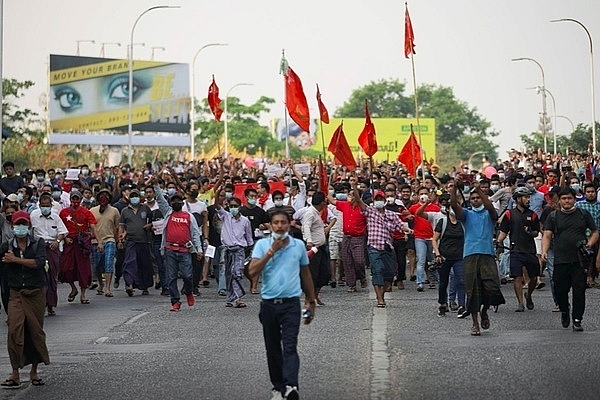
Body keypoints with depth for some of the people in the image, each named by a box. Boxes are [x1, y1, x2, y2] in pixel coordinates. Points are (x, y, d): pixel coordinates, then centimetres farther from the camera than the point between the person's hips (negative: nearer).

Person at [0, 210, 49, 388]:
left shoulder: (38, 243, 1)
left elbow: (39, 262, -16)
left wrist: (15, 259, -17)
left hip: (36, 293, 0)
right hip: (16, 294, 0)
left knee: (36, 331, 6)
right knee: (14, 331, -12)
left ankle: (34, 371, 20)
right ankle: (15, 374, -9)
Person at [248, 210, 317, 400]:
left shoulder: (299, 245, 6)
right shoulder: (262, 245, 2)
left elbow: (306, 274, 16)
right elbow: (252, 271, -11)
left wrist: (311, 301, 17)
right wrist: (271, 251, -13)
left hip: (291, 304, -1)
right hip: (269, 303, 1)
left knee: (290, 348, -13)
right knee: (273, 349, 9)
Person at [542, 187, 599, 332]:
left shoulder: (583, 214, 9)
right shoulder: (553, 216, 8)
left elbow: (595, 232, 14)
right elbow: (547, 235, 1)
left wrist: (589, 244, -5)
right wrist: (544, 251, -16)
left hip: (579, 260, 0)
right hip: (560, 259, 0)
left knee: (579, 290, -4)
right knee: (560, 290, 3)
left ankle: (577, 320, 3)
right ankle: (564, 310, 33)